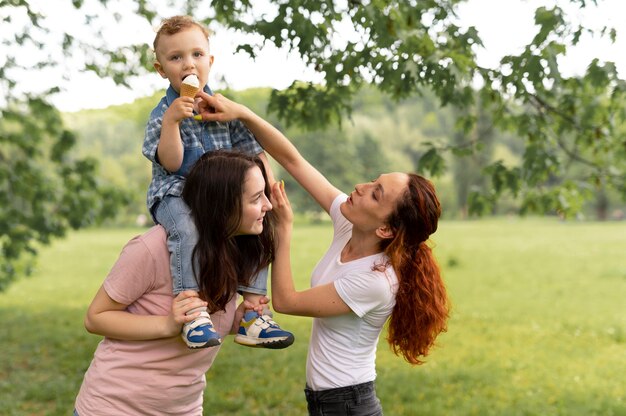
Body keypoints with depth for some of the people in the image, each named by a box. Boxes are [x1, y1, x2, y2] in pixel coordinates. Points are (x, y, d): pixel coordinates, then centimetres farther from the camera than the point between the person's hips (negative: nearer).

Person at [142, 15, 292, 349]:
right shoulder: (162, 114, -5)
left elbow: (253, 151, 11)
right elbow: (171, 164, -17)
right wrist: (171, 121, -28)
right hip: (176, 195, -5)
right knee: (186, 229, -35)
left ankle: (252, 313, -10)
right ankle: (195, 311, -34)